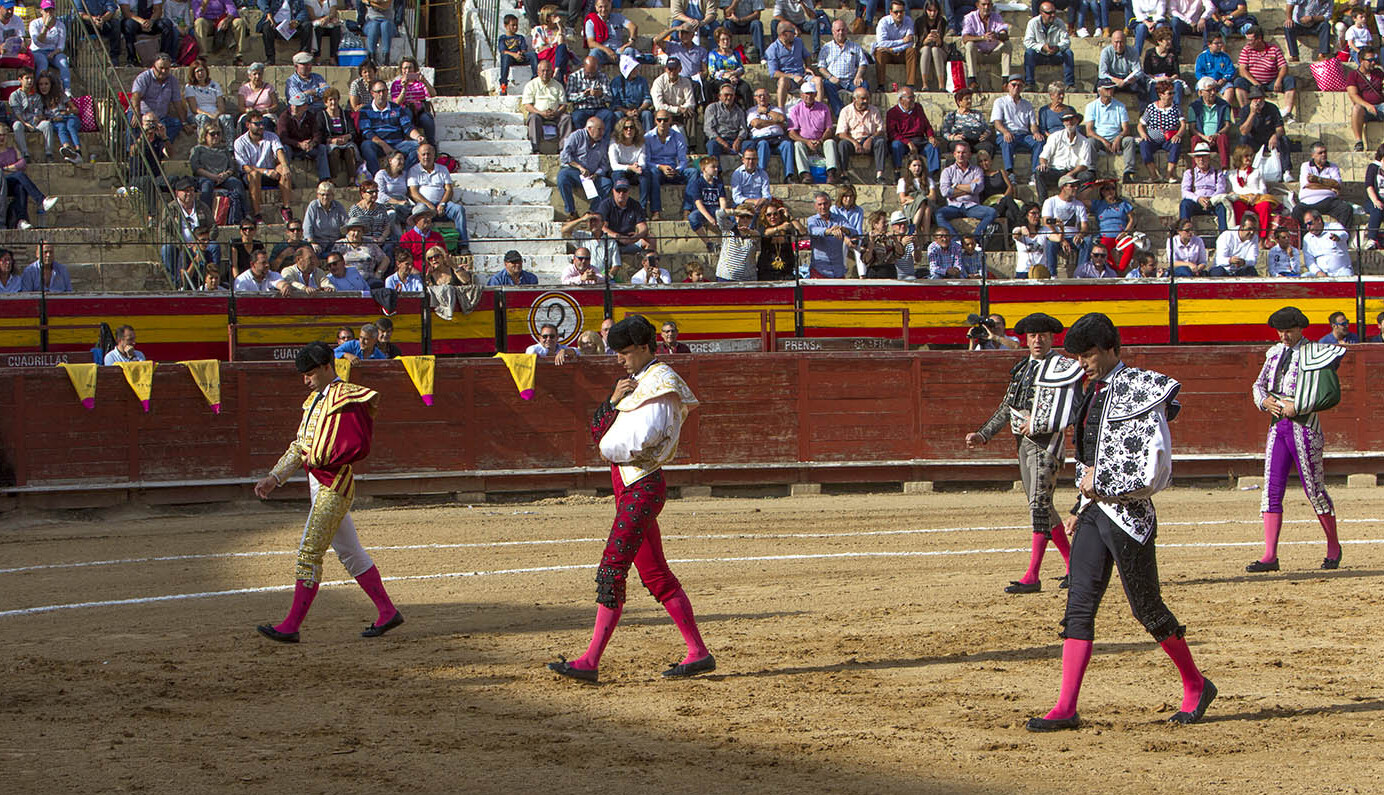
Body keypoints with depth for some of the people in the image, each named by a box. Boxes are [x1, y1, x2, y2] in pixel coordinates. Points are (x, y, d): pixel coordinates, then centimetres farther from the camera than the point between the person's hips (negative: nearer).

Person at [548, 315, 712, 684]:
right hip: (627, 486, 10)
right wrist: (614, 400, -3)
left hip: (643, 486, -10)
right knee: (655, 575, 10)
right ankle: (698, 652, 14)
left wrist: (611, 449, -4)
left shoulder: (660, 382, -10)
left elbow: (642, 439, -22)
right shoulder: (637, 383, 20)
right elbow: (598, 431, 14)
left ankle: (590, 661, -16)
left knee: (611, 569, -13)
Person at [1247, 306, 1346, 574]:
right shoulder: (1275, 353, 13)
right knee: (1272, 489, -2)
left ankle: (1334, 548, 21)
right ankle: (1270, 556, -3)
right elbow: (1259, 385, 19)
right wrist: (1265, 401, -2)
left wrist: (1296, 406, -19)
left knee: (1314, 489, 2)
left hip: (1303, 426, -6)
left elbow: (1328, 392, -16)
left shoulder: (1314, 353, -7)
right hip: (1278, 425, 6)